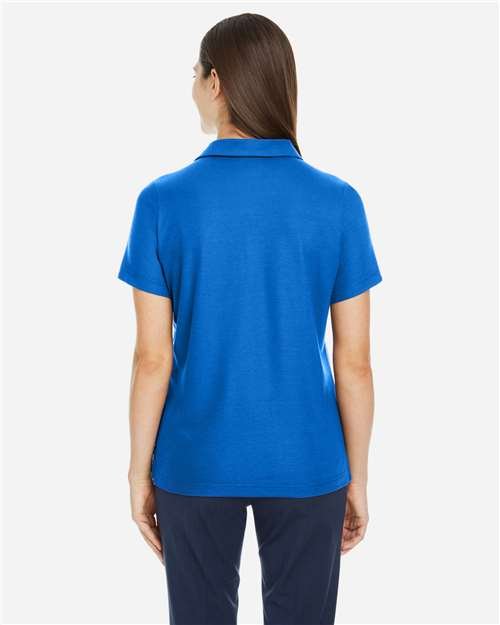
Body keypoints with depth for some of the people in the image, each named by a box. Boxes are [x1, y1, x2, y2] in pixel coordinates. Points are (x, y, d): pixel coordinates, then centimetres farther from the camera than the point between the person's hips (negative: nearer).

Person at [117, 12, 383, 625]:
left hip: (197, 462, 0)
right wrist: (358, 478, 6)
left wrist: (139, 472, 4)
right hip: (306, 463, 1)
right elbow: (354, 362, -6)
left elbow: (153, 359, -8)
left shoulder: (163, 201, -10)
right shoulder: (338, 202, -8)